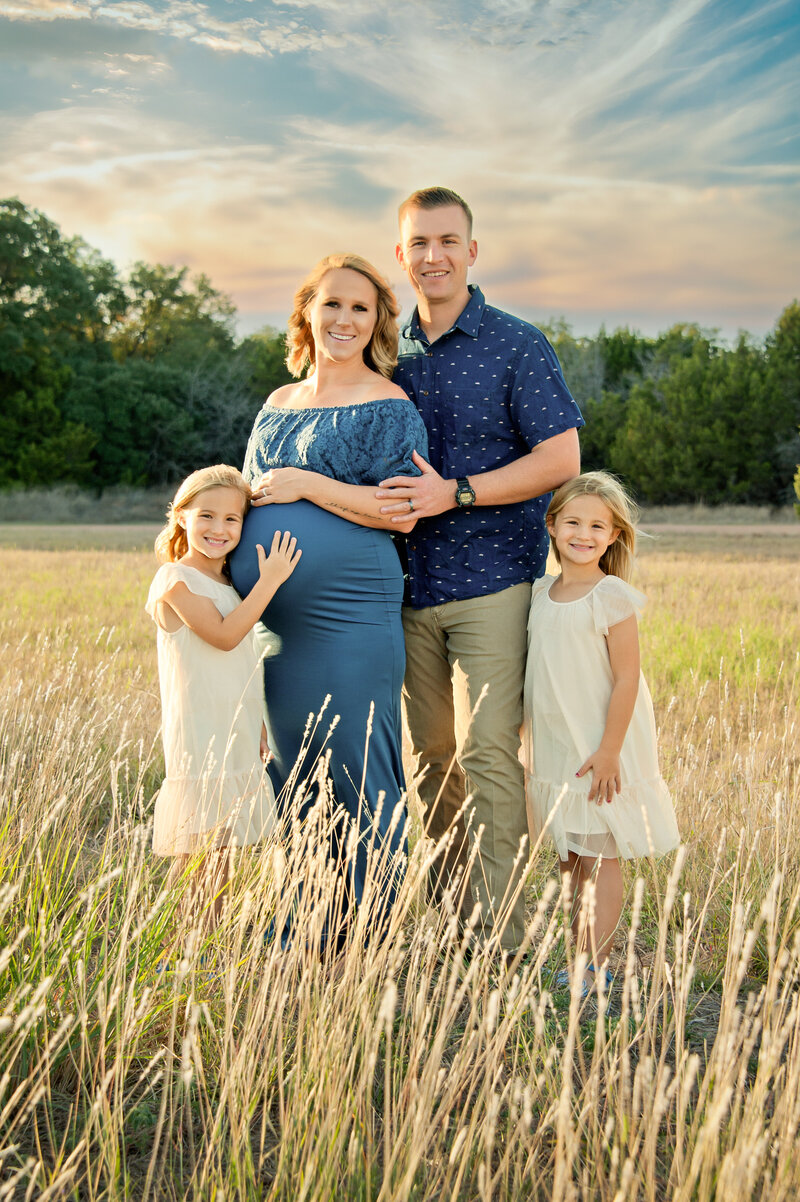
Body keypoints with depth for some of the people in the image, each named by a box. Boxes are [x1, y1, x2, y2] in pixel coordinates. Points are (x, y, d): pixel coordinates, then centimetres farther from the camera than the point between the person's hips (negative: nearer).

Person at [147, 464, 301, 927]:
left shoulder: (233, 583, 14)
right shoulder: (175, 580, -9)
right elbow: (223, 634, -21)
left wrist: (259, 726, 20)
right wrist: (269, 581, -20)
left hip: (238, 739, 7)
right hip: (199, 740, -7)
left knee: (223, 850, 11)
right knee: (199, 852, -6)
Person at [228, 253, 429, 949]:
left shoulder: (388, 407, -3)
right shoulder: (278, 405, 17)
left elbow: (403, 513, -13)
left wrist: (307, 484, -14)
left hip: (348, 623, -7)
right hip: (267, 621, 7)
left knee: (355, 770, -2)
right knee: (286, 770, 13)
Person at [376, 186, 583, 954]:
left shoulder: (518, 346, -1)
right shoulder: (390, 357, 14)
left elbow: (561, 459, -8)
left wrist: (455, 493, -17)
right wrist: (379, 502, 2)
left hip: (492, 580, -5)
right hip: (413, 585, 5)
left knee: (485, 752, -11)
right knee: (429, 756, 8)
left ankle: (500, 939, -3)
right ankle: (445, 914, 19)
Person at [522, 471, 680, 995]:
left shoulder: (613, 598, -12)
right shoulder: (542, 593, 7)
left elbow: (627, 679, -15)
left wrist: (608, 751, -18)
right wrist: (532, 747, 15)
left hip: (600, 750, -6)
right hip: (554, 750, 6)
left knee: (601, 856, 0)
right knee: (570, 858, 13)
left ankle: (599, 963, 6)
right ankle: (578, 953, 24)